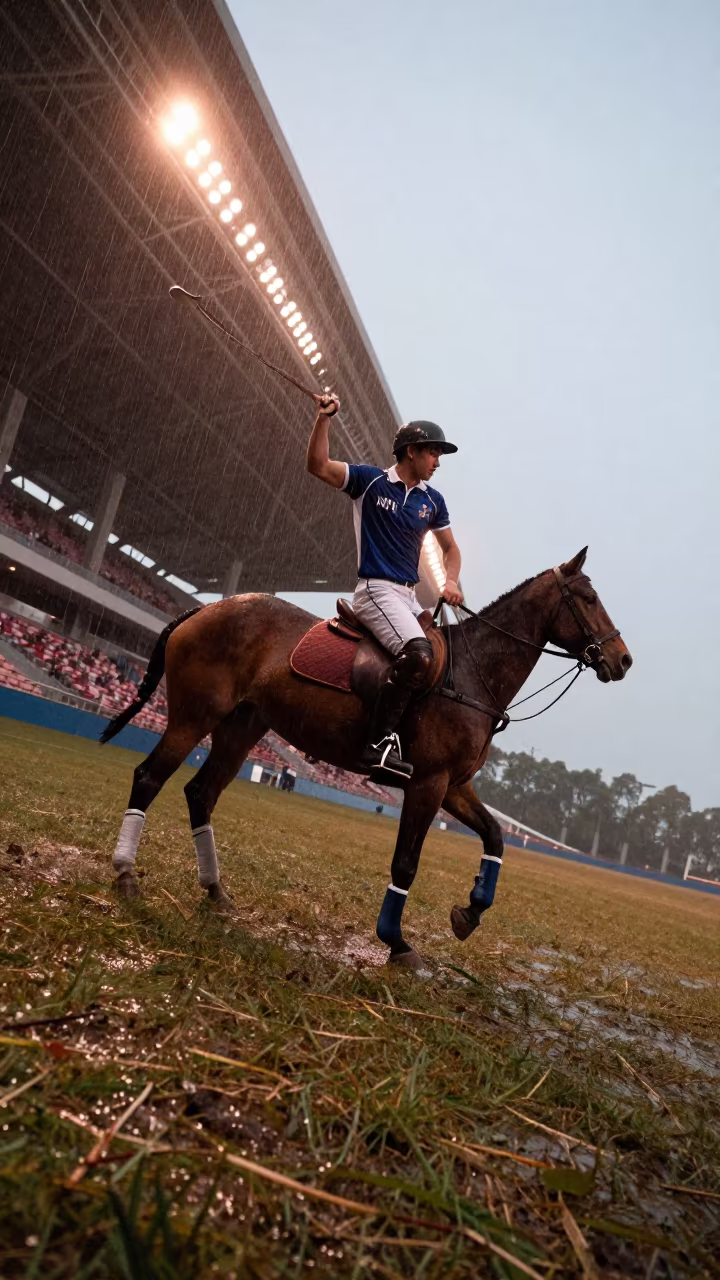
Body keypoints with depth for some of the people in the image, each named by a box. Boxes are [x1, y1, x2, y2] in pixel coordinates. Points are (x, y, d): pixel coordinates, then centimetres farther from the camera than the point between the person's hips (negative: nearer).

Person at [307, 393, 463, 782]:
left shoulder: (432, 500, 13)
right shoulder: (371, 481, -1)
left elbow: (451, 549, 21)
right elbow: (318, 466, -11)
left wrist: (450, 580, 2)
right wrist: (324, 418, -21)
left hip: (410, 597, 8)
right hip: (376, 591, -8)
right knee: (419, 653, -30)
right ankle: (379, 744, -28)